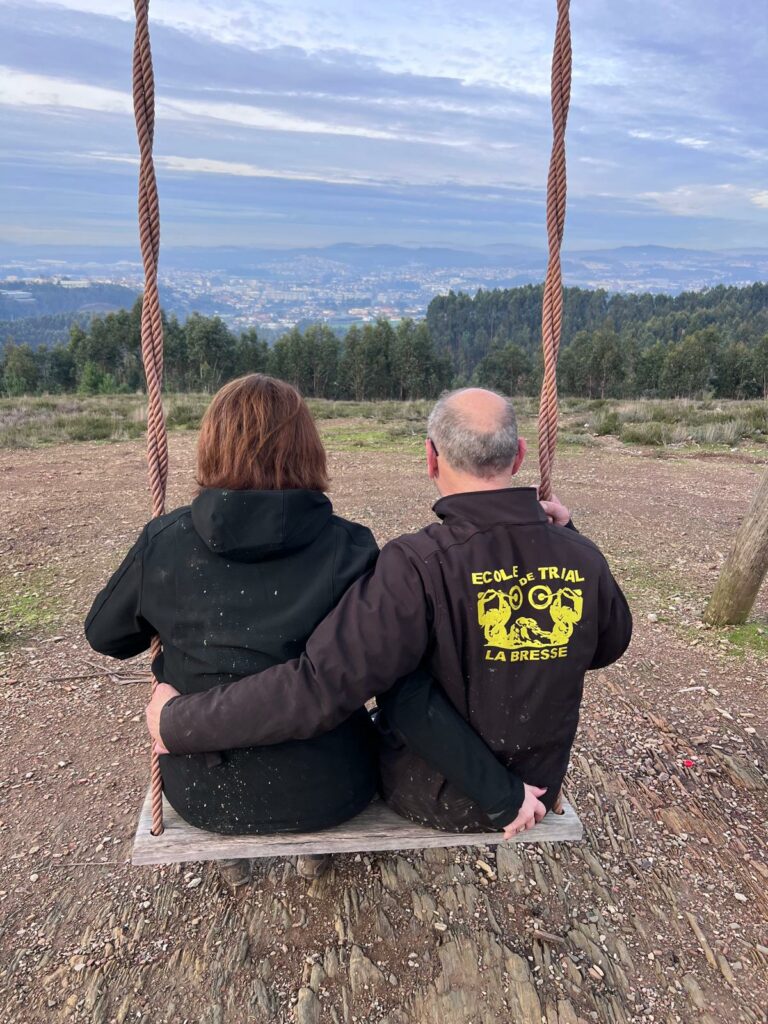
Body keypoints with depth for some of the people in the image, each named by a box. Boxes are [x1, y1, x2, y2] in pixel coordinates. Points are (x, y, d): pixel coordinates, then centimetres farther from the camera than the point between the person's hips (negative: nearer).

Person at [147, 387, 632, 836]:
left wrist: (177, 722, -23)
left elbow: (316, 687, -35)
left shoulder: (418, 564, -31)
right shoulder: (582, 557, -16)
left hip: (438, 794, -4)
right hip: (538, 787, 4)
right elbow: (610, 645, 5)